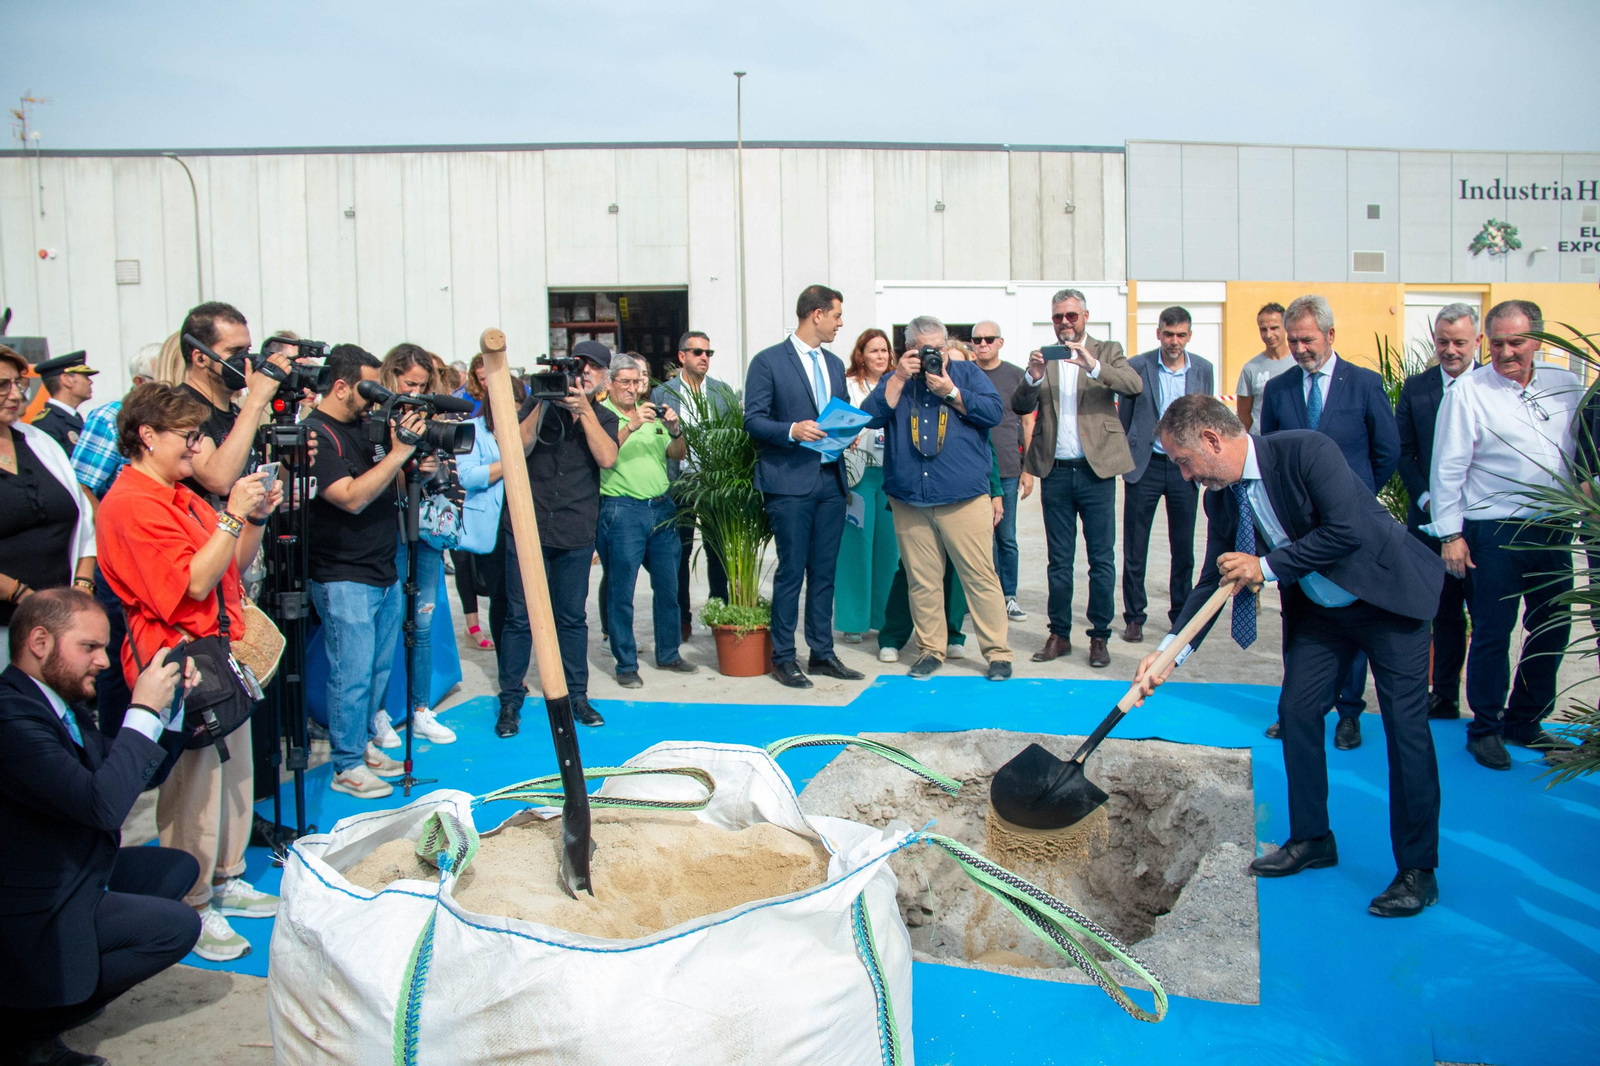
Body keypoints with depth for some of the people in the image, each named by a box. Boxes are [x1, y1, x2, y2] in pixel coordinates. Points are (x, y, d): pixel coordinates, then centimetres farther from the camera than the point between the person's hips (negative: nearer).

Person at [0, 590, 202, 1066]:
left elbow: (126, 772, 13)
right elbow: (103, 804, -33)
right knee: (177, 925, -15)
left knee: (179, 866, 14)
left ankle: (78, 980, 9)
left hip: (76, 873, 10)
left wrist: (166, 705, -1)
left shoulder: (60, 701, 4)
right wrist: (144, 710, -25)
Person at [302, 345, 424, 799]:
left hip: (384, 571, 8)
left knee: (380, 668, 15)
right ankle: (347, 766, 8)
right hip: (344, 579, -8)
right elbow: (353, 498, -24)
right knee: (353, 674, -3)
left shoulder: (364, 425, 11)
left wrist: (410, 448, -4)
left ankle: (362, 743, 29)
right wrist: (399, 452, -24)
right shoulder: (316, 434, -14)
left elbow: (392, 486, 15)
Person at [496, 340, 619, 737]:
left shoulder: (603, 418, 10)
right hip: (527, 525, -1)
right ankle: (510, 701, 11)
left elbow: (607, 458, -10)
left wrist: (583, 409, -16)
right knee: (519, 616, 1)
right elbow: (519, 449, -6)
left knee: (572, 616, 8)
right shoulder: (542, 405, 8)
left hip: (575, 533, 1)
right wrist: (544, 404, -13)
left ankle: (576, 695, 20)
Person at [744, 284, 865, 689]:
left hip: (830, 480, 6)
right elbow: (753, 419, -7)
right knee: (791, 572, -2)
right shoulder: (768, 362, -3)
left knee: (824, 572, 10)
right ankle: (783, 659, 7)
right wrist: (792, 431, -22)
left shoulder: (834, 364, 17)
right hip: (790, 482, -6)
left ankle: (822, 653, 18)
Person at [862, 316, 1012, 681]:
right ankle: (930, 650, 18)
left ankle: (997, 653, 3)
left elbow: (993, 412, -2)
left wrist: (951, 392, -8)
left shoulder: (967, 372, 11)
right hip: (910, 502, 2)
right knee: (921, 581, 5)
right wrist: (899, 378, -5)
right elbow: (871, 417, -1)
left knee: (980, 576, -4)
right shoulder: (894, 381, 15)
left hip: (964, 499, -2)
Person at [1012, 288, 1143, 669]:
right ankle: (1059, 634, 18)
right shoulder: (1042, 358, 9)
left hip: (1096, 468, -2)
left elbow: (1134, 385, -14)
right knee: (1059, 560, 10)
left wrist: (1093, 366, -30)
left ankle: (1099, 636, 12)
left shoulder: (1107, 351, 4)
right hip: (1055, 471, 2)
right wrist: (1033, 378, -21)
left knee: (1101, 559, 2)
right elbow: (1020, 407, -1)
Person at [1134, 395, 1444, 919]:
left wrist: (1267, 567, -26)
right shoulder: (1221, 498, -6)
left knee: (1405, 726, -5)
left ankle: (1418, 870, 6)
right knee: (1296, 710, 4)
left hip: (1388, 596, -6)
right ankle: (1311, 839, 21)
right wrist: (1170, 650, -11)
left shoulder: (1306, 450, -26)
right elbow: (1213, 581, -1)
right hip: (1319, 609, 7)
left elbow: (1348, 530, -32)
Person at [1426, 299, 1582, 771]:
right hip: (1495, 532, -5)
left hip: (1554, 530, 5)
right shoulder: (1469, 390, -8)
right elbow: (1448, 467, -8)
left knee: (1553, 628, 12)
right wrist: (1450, 534, -10)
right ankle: (1485, 728, 16)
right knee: (1492, 634, 0)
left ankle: (1524, 720, 29)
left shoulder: (1568, 386, 5)